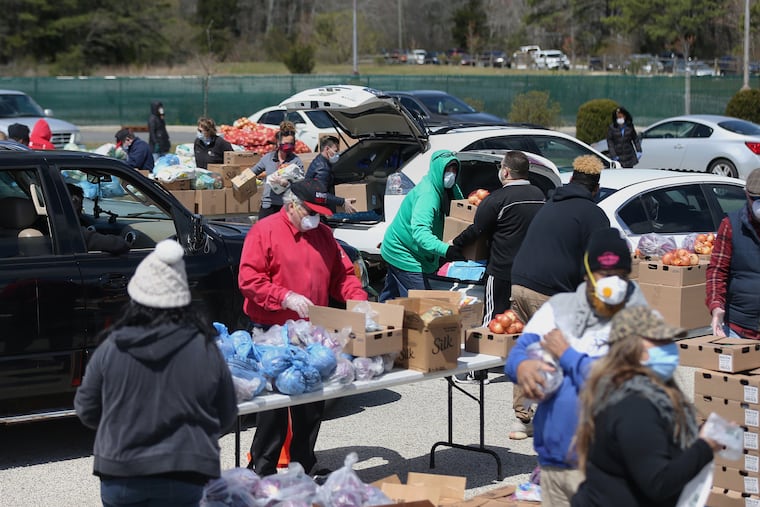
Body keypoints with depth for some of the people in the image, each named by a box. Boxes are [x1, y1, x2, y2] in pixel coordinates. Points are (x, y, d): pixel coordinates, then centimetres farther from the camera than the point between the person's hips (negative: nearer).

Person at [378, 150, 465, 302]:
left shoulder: (452, 190, 3)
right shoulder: (427, 194, -28)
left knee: (389, 299, 22)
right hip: (403, 254, -10)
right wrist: (444, 249, -55)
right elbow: (419, 231, -41)